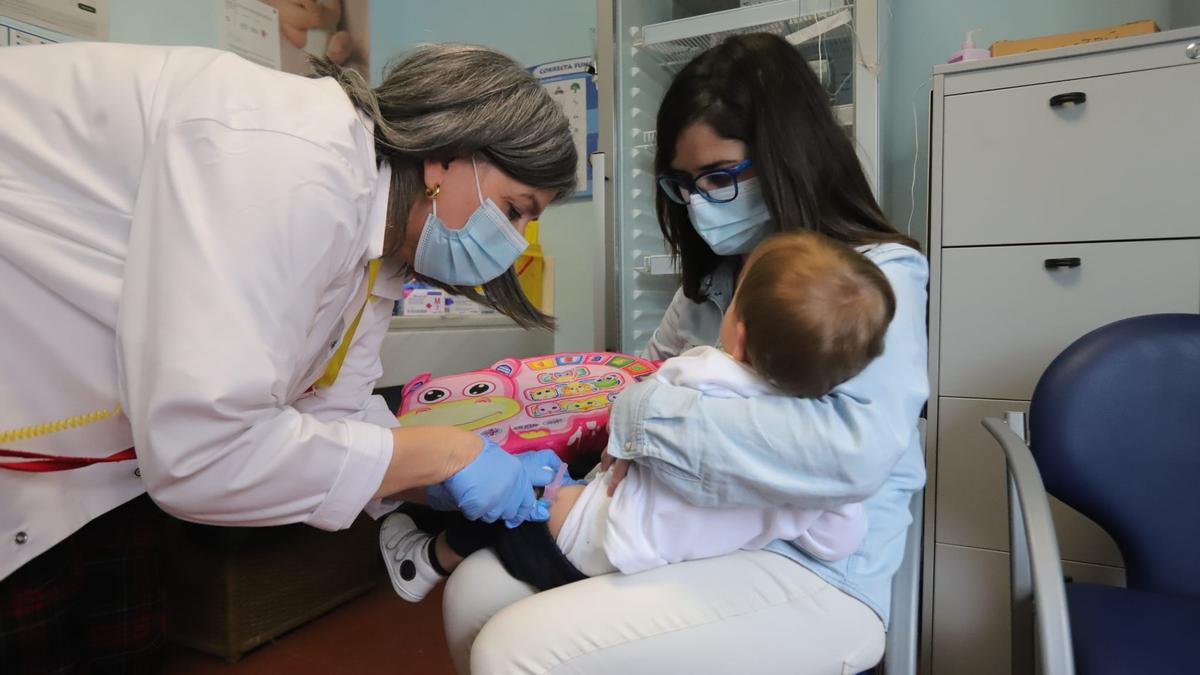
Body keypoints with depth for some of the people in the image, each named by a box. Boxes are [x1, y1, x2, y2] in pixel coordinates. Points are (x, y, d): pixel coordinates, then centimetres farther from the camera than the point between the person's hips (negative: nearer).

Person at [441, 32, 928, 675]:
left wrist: (650, 417, -26)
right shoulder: (718, 275, 7)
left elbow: (858, 450, -29)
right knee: (475, 590, -1)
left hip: (813, 571, -6)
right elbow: (650, 381, 18)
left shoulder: (876, 275, -12)